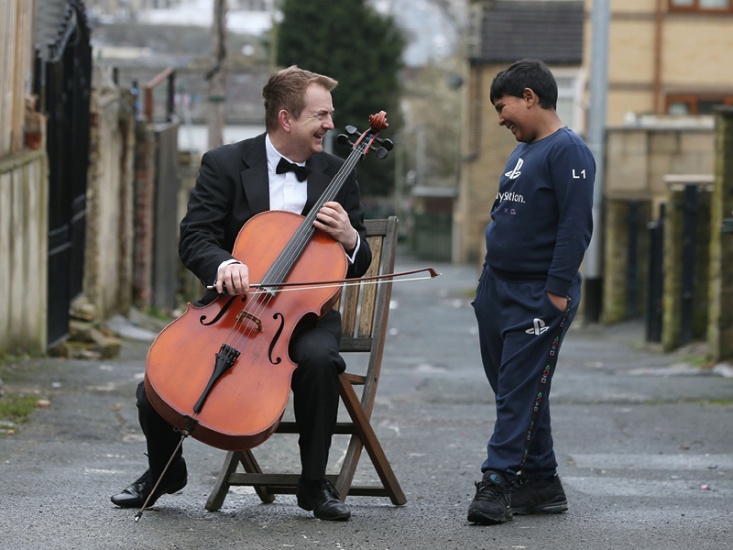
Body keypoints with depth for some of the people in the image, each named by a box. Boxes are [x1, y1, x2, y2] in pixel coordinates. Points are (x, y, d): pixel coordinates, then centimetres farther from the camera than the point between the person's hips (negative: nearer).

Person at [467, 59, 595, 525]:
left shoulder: (567, 150, -12)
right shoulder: (523, 151, 17)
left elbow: (576, 224, -18)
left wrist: (558, 289, -21)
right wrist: (489, 281, 19)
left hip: (537, 297, -10)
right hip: (498, 288, 10)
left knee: (520, 391, -9)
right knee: (512, 387, 11)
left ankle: (498, 483, -10)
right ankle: (542, 484, 17)